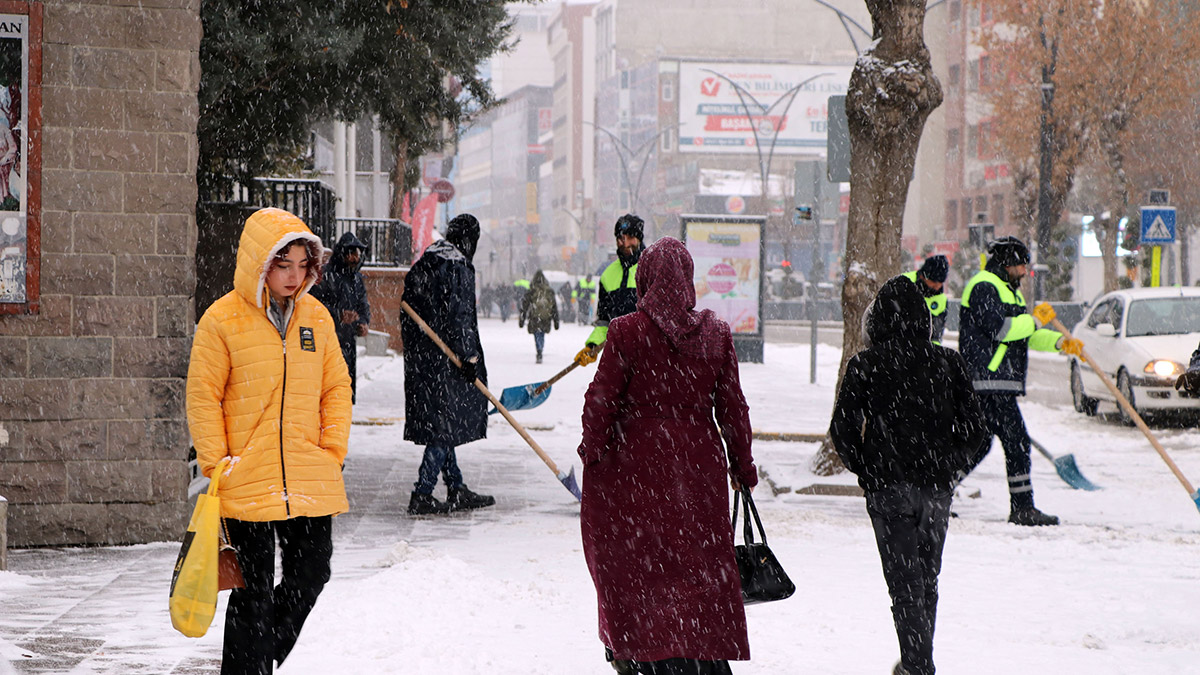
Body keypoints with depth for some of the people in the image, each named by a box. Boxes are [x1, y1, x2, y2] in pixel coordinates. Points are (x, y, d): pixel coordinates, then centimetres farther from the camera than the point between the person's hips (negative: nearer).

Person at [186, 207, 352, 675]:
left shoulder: (316, 316, 7)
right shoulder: (223, 319, -7)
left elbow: (336, 387, 13)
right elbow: (203, 397, -3)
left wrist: (333, 451, 4)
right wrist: (217, 463, -7)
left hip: (310, 478, 5)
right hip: (247, 477, -5)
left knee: (311, 575, 11)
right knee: (255, 589, -1)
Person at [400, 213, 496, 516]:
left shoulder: (422, 265, 12)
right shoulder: (459, 267, -13)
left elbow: (407, 310, 15)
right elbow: (460, 316, -18)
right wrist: (469, 356, -15)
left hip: (419, 356, 9)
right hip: (446, 359, -9)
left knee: (441, 423, 14)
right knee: (446, 424, -4)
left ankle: (457, 490, 21)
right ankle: (421, 495, -8)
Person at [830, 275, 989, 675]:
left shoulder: (866, 365, -6)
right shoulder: (947, 363, 2)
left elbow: (843, 428, -7)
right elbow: (974, 428, 2)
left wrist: (865, 468, 8)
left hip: (887, 487, -3)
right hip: (936, 488, 3)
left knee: (903, 580, -1)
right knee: (927, 578, 17)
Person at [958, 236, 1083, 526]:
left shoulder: (1009, 290, 24)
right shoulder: (984, 287, -9)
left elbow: (1028, 335, 21)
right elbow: (999, 328, -20)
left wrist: (1059, 342, 6)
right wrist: (1036, 320, -11)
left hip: (1001, 381, 11)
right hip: (988, 380, -11)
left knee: (979, 443, 13)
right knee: (1016, 440, -11)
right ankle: (1022, 508, -10)